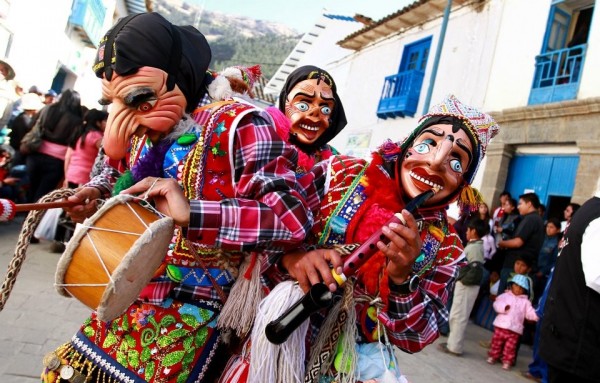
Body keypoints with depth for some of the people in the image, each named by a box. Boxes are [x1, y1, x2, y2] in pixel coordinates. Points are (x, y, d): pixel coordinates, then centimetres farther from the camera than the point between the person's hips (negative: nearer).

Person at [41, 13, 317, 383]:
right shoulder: (140, 129, 4)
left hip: (192, 311, -7)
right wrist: (94, 192, 2)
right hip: (127, 298, 8)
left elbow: (294, 216, -28)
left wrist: (192, 213, -36)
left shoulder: (236, 126, -19)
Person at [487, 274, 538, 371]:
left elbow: (530, 313, 4)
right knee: (497, 342, 9)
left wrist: (537, 315, -15)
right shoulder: (505, 295, 4)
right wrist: (503, 307, -24)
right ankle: (493, 356, 24)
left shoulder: (525, 302, 10)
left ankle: (507, 361, 14)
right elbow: (497, 304, -6)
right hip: (501, 325, 0)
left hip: (515, 329, 1)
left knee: (510, 347, 2)